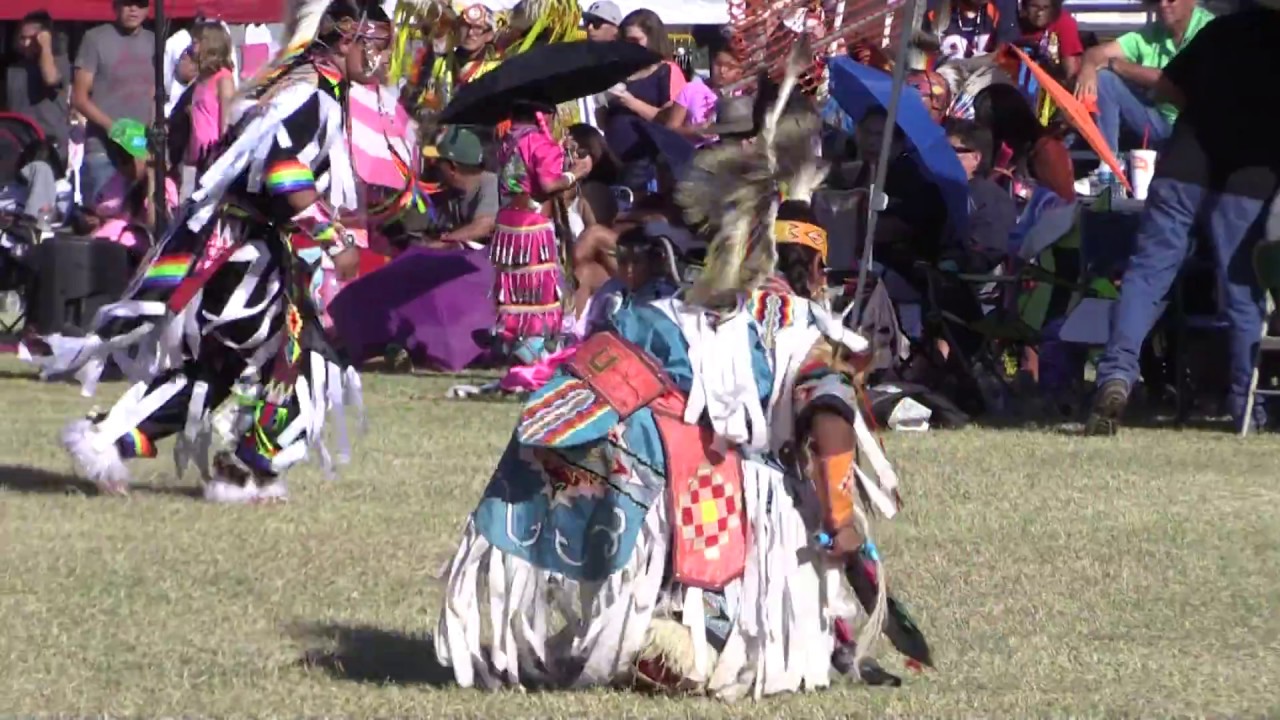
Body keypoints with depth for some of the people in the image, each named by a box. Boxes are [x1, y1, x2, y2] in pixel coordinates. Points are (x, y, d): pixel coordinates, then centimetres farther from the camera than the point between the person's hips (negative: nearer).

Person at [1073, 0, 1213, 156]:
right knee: (1103, 79, -8)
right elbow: (1097, 53, 2)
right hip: (1159, 119, 6)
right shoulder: (1151, 33, 5)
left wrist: (1117, 65, -14)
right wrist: (1088, 68, -24)